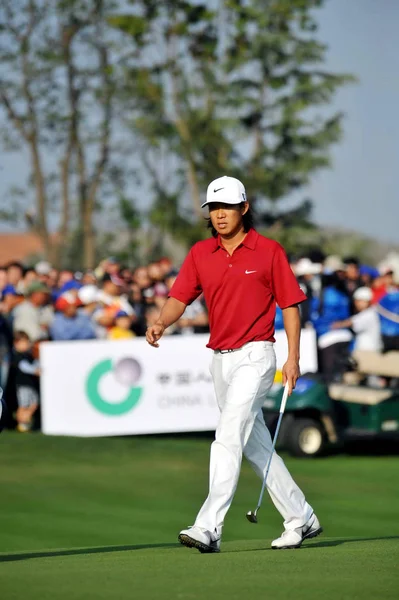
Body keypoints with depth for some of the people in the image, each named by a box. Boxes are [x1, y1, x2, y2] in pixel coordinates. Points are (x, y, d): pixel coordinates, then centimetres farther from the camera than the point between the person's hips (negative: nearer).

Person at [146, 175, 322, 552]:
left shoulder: (268, 251, -4)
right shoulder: (200, 254, 8)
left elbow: (290, 304, -2)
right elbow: (179, 297, 0)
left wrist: (293, 358, -8)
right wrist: (161, 323, -21)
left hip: (254, 356, -6)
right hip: (220, 360, 6)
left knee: (228, 437, -17)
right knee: (255, 444, 12)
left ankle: (209, 528, -23)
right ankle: (301, 519, 24)